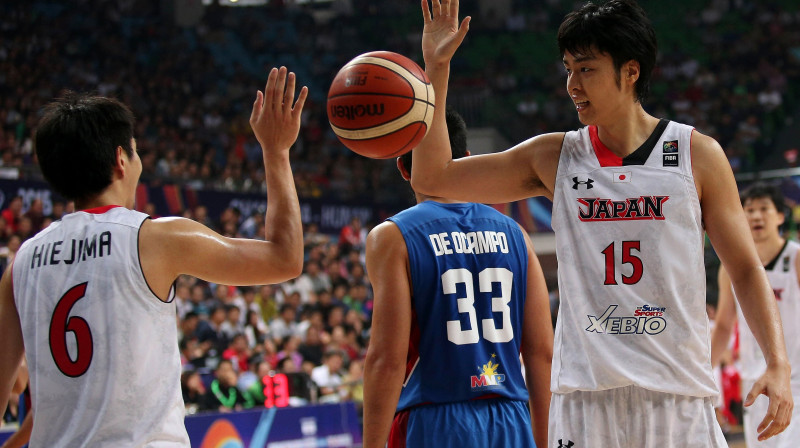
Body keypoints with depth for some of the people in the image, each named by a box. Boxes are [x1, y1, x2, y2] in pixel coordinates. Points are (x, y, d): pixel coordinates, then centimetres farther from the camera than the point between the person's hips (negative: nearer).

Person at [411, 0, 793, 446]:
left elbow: (746, 269, 5)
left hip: (680, 396, -1)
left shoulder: (697, 155, 3)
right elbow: (433, 178, 9)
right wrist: (436, 68, 1)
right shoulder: (553, 158, 8)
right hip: (584, 391, 1)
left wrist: (779, 365, -8)